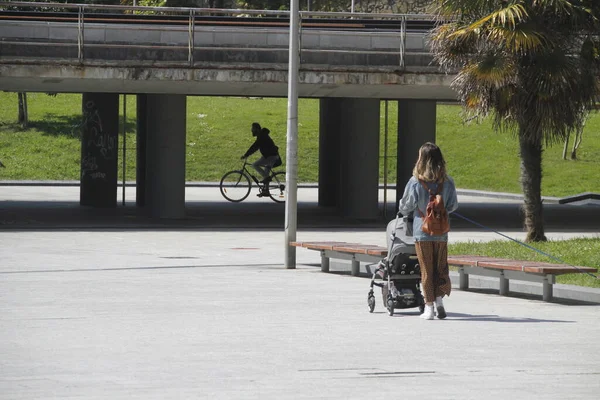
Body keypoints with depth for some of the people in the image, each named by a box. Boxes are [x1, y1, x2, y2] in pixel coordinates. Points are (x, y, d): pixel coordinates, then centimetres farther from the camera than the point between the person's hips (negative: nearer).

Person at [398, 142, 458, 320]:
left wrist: (402, 210, 20)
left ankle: (429, 306, 8)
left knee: (426, 270, 7)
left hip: (422, 232, -2)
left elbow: (405, 207, -4)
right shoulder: (447, 182, -6)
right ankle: (439, 300, 2)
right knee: (441, 268, 14)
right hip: (441, 232, 2)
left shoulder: (415, 182, -13)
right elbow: (453, 206, 6)